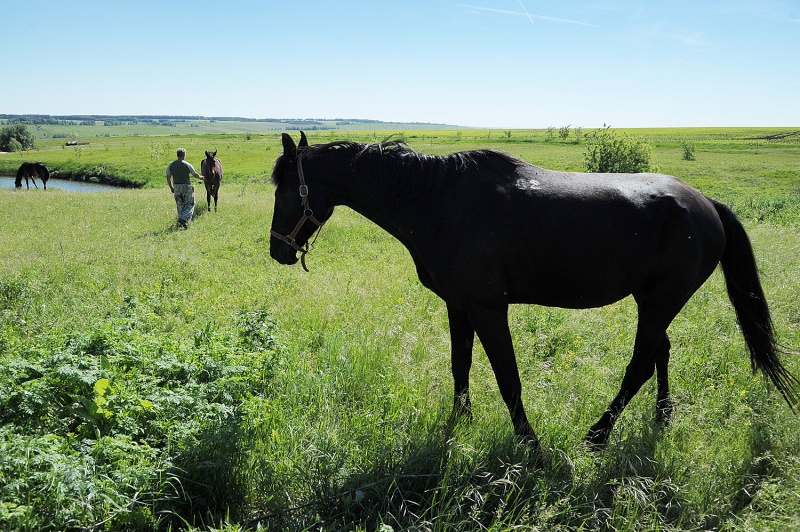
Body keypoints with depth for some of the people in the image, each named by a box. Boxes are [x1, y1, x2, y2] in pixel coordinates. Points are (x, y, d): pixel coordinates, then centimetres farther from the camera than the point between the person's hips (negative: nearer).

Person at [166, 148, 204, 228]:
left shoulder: (171, 165, 1)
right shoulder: (187, 165, -10)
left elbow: (168, 178, 4)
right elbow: (195, 174, -1)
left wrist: (171, 187, 17)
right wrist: (201, 177, 20)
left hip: (176, 187, 4)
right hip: (187, 186, -4)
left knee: (180, 205, 15)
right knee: (190, 205, 6)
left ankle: (180, 222, 13)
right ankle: (183, 219, -13)